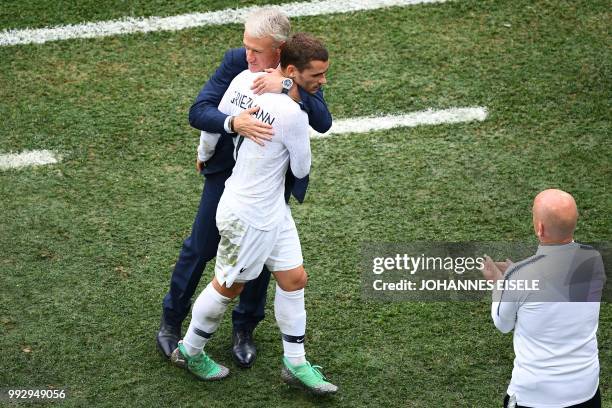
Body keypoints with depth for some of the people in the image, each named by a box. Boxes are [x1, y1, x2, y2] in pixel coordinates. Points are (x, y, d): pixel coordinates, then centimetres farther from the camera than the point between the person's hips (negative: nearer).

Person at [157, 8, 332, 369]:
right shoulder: (236, 61, -19)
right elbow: (198, 112, -25)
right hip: (229, 169, -1)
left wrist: (287, 86, -43)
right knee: (201, 247, 8)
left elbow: (323, 123, -30)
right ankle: (172, 319, 30)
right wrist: (234, 123, -44)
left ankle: (244, 330, 33)